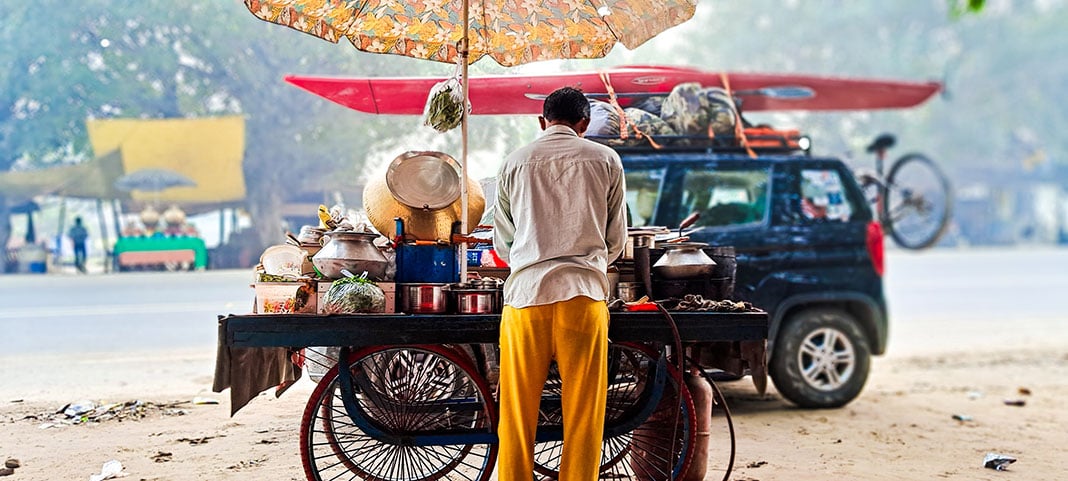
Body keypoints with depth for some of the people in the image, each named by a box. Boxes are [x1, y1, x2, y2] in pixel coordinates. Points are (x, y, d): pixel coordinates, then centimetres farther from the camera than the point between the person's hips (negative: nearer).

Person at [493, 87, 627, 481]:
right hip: (584, 295, -1)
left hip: (526, 293, 1)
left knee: (518, 410, 7)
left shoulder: (515, 162, 10)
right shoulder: (605, 160, 9)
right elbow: (616, 240, 14)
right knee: (584, 411, 5)